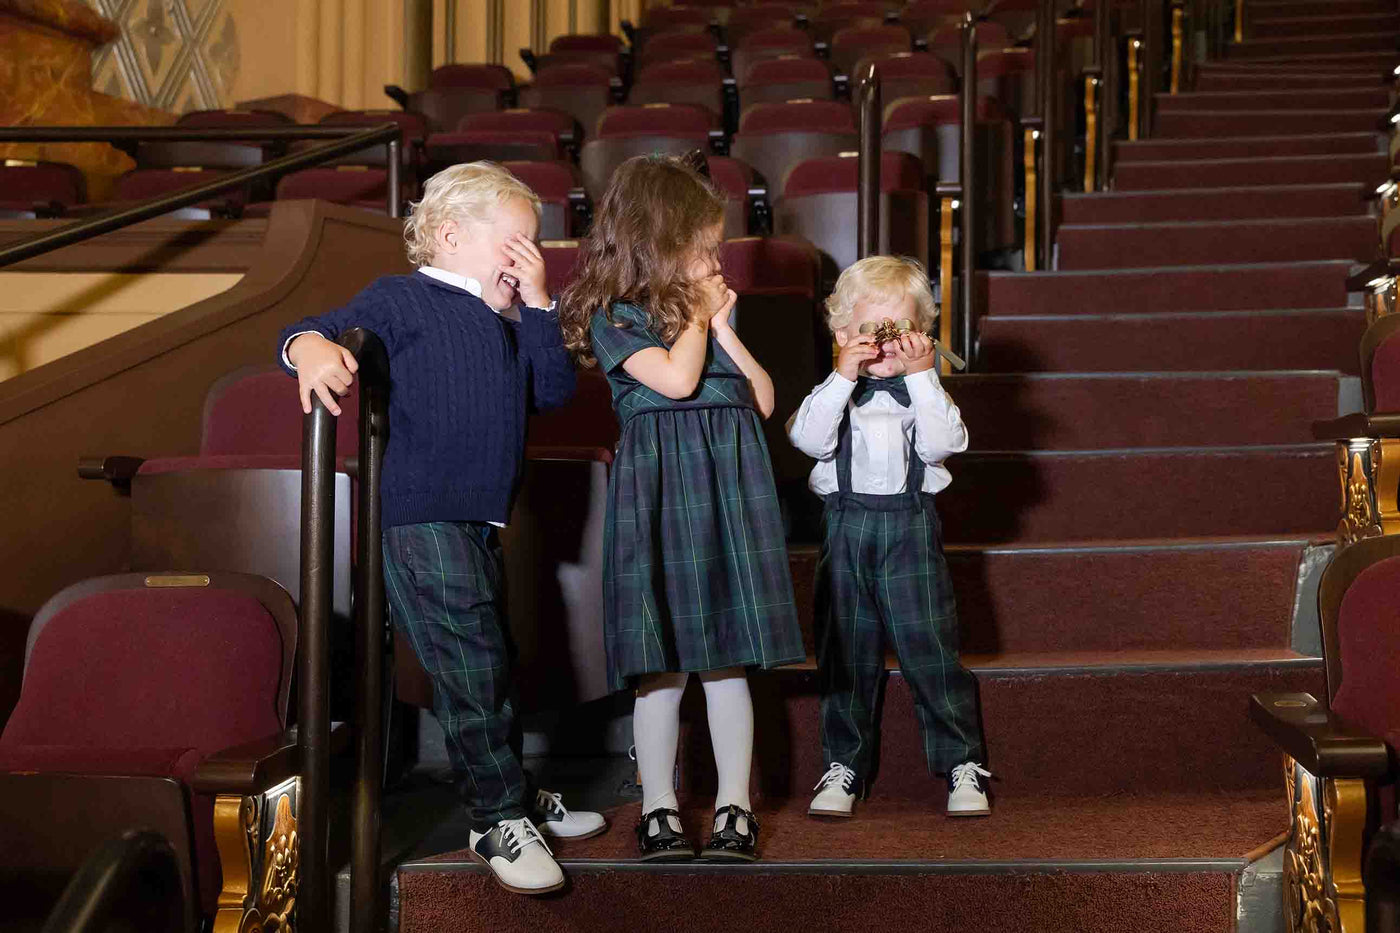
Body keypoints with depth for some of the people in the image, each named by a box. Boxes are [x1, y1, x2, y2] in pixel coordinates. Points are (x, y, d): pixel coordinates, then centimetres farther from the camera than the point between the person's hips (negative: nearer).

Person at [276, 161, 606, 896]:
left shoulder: (505, 324, 19)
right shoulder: (405, 299, -3)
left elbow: (553, 390, 11)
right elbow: (321, 330, -10)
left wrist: (538, 305, 5)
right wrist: (313, 348, -34)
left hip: (479, 524, 8)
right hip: (421, 518, -8)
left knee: (487, 663, 18)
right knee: (472, 664, -7)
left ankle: (513, 798, 31)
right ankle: (499, 820, 5)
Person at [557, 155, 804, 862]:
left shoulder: (703, 310, 19)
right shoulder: (612, 315, -1)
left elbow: (764, 401, 16)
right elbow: (676, 379, -16)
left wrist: (724, 327, 7)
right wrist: (697, 313, 0)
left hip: (730, 490, 5)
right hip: (658, 492, -5)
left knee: (728, 658, 4)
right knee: (662, 664, 0)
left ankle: (735, 806, 9)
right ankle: (658, 807, 12)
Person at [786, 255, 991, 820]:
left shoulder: (925, 388, 5)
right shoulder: (832, 390, 4)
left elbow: (942, 444, -12)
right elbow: (809, 439, -14)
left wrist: (922, 376, -15)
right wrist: (843, 377, -19)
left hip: (910, 524, -1)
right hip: (845, 524, 1)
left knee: (930, 649, -3)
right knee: (845, 652, 6)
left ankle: (962, 764, 8)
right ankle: (844, 768, 18)